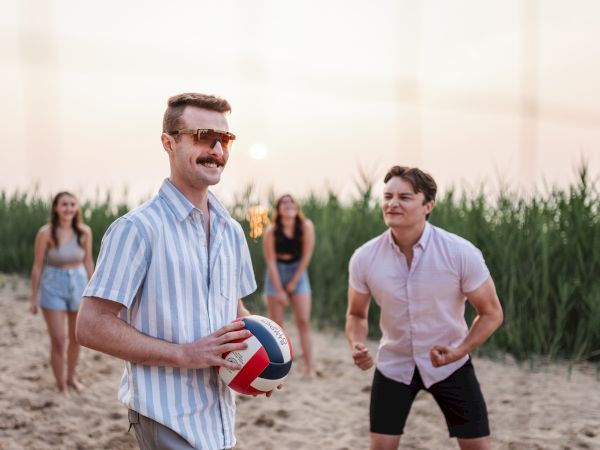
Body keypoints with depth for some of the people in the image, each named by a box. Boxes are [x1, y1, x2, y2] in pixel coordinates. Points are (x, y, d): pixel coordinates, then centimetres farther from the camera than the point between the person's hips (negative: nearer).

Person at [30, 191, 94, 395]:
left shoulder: (84, 232, -7)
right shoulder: (46, 233, -16)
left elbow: (88, 262, 3)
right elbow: (37, 266, -8)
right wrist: (33, 297, -4)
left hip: (78, 283, 3)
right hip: (53, 286, -3)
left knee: (76, 338, 16)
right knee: (58, 340, -6)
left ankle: (71, 377, 37)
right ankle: (61, 386, 10)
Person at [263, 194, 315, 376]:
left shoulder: (306, 226, -12)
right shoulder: (271, 231, -16)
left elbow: (306, 255, -8)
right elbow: (270, 261, -13)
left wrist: (293, 282, -7)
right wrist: (279, 290, -13)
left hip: (298, 272, 1)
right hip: (276, 274, -1)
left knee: (304, 321, -7)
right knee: (276, 324, 2)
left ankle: (309, 367, -7)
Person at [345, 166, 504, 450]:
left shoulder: (461, 253, -21)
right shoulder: (364, 258, -14)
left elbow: (491, 313, -10)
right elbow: (356, 314, 3)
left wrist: (458, 352, -25)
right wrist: (357, 345, -19)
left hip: (449, 364, -1)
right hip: (393, 365, 1)